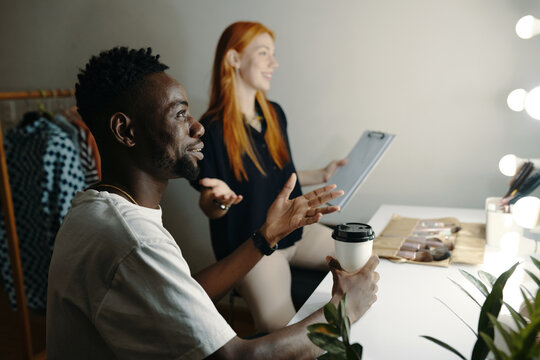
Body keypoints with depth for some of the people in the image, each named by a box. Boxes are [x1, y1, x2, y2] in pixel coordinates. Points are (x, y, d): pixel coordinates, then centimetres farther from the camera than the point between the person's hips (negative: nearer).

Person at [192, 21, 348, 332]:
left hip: (294, 232, 7)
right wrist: (219, 199, -32)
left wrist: (322, 176, 16)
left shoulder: (274, 114, 8)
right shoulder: (211, 130, -14)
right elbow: (208, 205, -10)